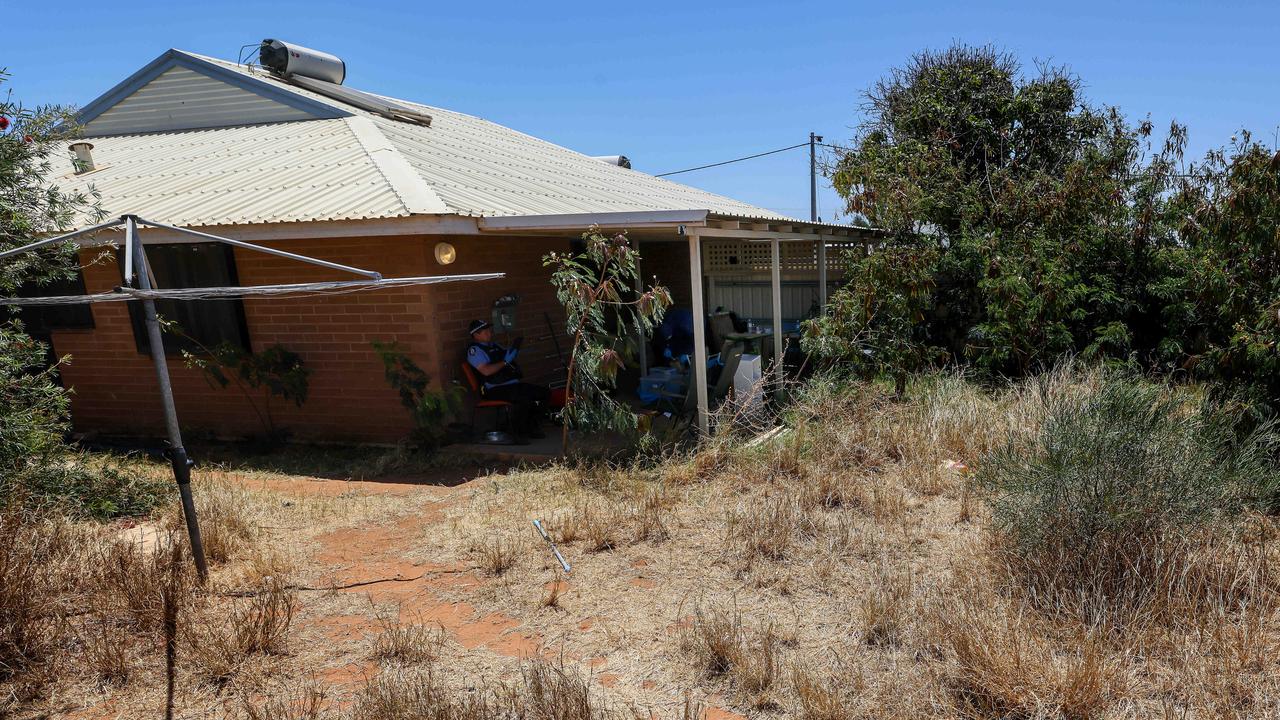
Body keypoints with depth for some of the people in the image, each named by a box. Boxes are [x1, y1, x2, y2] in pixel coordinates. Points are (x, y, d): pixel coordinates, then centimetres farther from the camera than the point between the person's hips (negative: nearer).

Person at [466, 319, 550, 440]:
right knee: (524, 398, -35)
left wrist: (514, 351, 13)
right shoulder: (474, 350, -5)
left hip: (513, 384, 9)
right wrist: (505, 361, -14)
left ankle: (531, 426, 6)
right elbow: (486, 371, -20)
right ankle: (518, 432, -16)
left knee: (545, 393, -3)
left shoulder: (493, 345, 22)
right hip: (494, 389, -9)